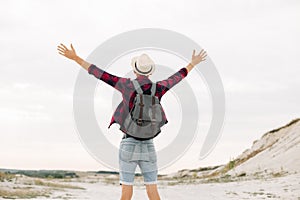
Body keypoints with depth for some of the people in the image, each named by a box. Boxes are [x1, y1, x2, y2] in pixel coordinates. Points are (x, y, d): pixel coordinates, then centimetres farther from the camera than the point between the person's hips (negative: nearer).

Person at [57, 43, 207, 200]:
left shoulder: (127, 85, -7)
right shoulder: (158, 88, 1)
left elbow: (99, 74, -5)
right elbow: (178, 76, 19)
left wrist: (75, 58, 2)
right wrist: (193, 63, 38)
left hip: (129, 145, -2)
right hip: (148, 146, 2)